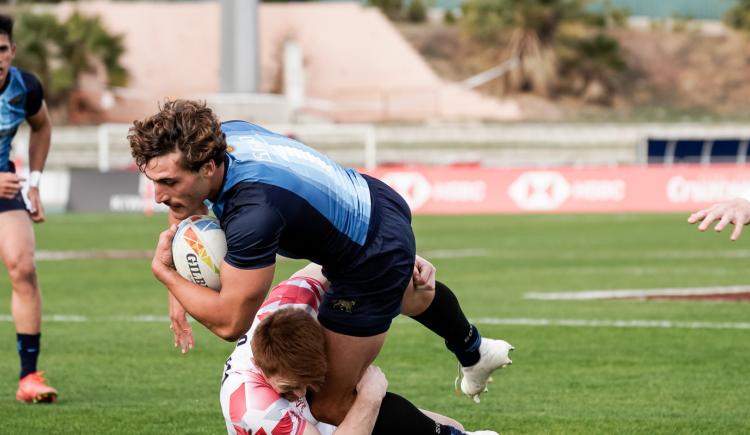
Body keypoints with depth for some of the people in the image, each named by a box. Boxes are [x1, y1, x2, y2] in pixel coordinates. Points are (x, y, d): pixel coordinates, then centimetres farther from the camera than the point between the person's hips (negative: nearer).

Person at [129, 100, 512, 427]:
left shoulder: (254, 212, -45)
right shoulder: (222, 134, -20)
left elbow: (230, 322, -37)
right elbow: (189, 208, 4)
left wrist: (165, 273, -26)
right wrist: (179, 290, -5)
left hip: (375, 262, -9)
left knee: (331, 406, -2)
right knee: (412, 297, 41)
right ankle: (475, 352, 73)